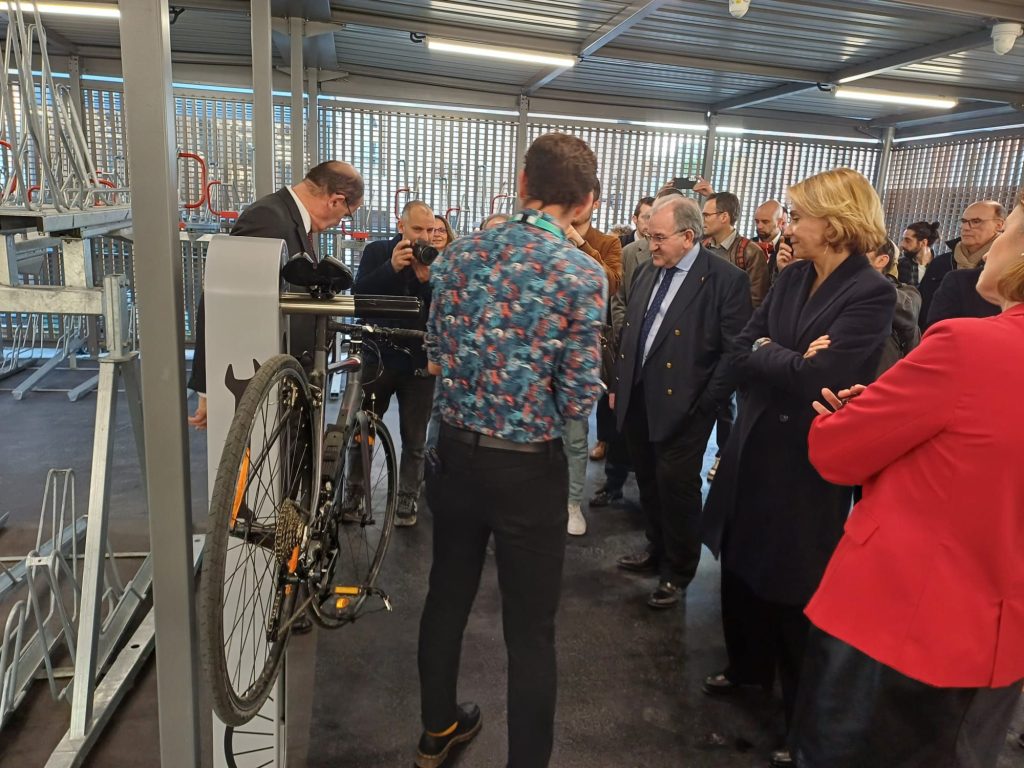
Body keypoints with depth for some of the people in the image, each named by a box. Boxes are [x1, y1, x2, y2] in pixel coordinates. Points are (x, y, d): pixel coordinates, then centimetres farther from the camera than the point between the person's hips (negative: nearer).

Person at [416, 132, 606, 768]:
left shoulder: (461, 254, -2)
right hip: (530, 467, -5)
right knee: (531, 630, 10)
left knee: (447, 595, 22)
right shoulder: (584, 274, -15)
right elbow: (578, 400, -16)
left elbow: (438, 356, 4)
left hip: (456, 450, 5)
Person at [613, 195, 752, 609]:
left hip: (682, 406, -6)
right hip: (637, 400, 6)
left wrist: (704, 405, -13)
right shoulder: (646, 271, 9)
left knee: (676, 487, 4)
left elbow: (735, 351, -11)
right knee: (649, 482, 17)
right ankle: (657, 549, 39)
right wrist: (619, 384, 12)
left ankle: (677, 572, 25)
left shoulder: (726, 279, -10)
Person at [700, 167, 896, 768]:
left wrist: (765, 352, -10)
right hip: (756, 447, 7)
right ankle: (749, 666, 46)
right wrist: (786, 358, -17)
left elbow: (816, 377, -25)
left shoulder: (871, 293, -17)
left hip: (808, 463, -7)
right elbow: (744, 348, 1)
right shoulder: (791, 278, 5)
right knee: (742, 567, 21)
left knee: (796, 591, 8)